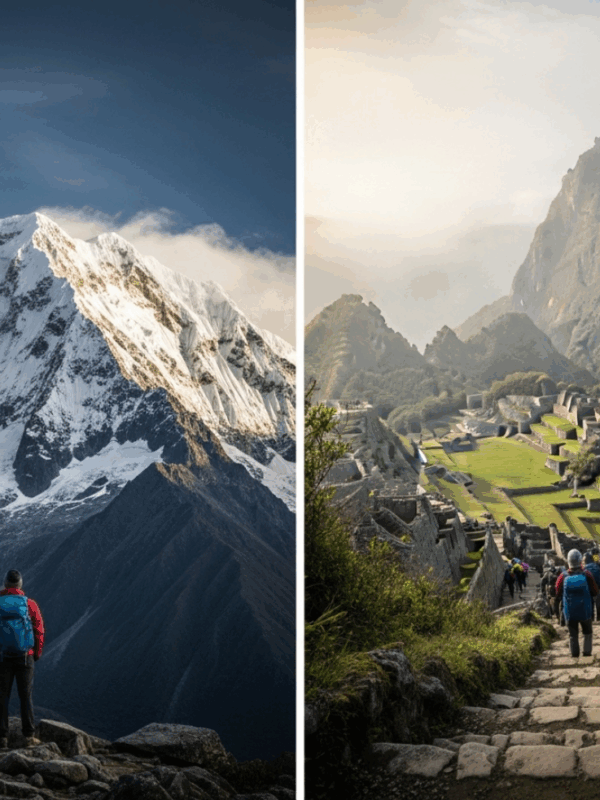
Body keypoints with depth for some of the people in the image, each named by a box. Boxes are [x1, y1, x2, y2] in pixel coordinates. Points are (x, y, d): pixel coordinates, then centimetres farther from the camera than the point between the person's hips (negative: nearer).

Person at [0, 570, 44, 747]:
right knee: (26, 695, 6)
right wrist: (37, 653, 11)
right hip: (25, 656, 0)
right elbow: (39, 630, -3)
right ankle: (29, 736, 6)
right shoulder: (29, 604, -4)